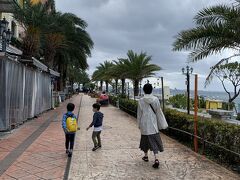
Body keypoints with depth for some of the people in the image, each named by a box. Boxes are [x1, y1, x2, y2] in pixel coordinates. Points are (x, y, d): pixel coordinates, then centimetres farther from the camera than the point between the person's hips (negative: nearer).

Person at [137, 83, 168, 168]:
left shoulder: (141, 100, -8)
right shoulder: (156, 99, -6)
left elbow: (139, 113, -1)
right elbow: (159, 112, -1)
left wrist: (139, 124, 10)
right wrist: (163, 124, 7)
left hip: (144, 124, 0)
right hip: (153, 123, 0)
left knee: (145, 139, 17)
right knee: (154, 141, 2)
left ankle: (146, 156, 33)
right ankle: (156, 159, -11)